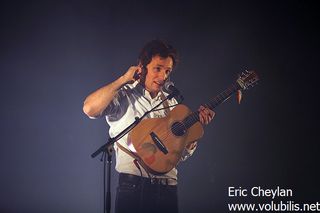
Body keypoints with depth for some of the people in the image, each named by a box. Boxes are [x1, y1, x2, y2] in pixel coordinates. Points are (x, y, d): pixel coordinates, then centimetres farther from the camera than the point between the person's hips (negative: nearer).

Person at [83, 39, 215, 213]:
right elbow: (90, 109, -22)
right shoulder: (124, 96, -1)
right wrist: (123, 80, -13)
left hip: (168, 187, 5)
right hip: (133, 187, -5)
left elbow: (183, 153, 15)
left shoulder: (171, 103, 14)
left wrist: (197, 124, 0)